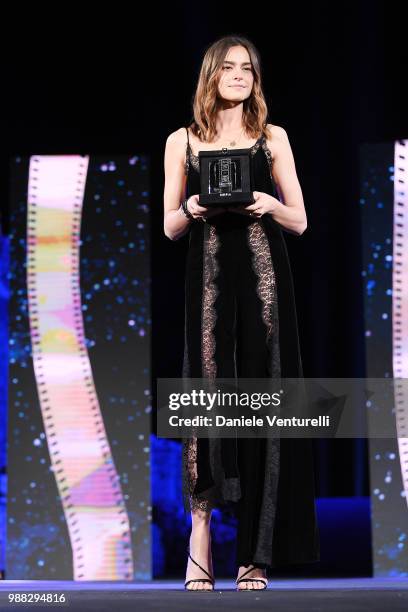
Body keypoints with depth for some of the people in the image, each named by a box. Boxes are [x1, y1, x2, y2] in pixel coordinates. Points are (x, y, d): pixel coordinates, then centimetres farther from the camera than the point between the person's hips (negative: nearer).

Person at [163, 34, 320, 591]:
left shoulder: (273, 138, 10)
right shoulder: (182, 142, 10)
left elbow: (301, 221, 10)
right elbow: (170, 227, 10)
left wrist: (270, 204, -10)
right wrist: (192, 209, -11)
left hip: (263, 278, 0)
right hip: (209, 279, 0)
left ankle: (257, 552, 1)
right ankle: (201, 535, -3)